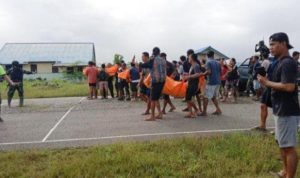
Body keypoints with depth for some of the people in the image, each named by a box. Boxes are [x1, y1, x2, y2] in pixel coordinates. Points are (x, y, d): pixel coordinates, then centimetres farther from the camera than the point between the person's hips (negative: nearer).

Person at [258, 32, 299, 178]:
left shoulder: (288, 63, -17)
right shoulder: (282, 62, 15)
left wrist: (267, 83, -18)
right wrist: (267, 82, 6)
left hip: (287, 112, -11)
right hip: (281, 110, 11)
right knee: (282, 144, 20)